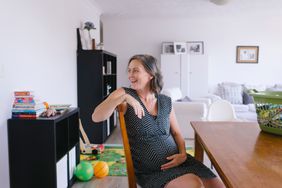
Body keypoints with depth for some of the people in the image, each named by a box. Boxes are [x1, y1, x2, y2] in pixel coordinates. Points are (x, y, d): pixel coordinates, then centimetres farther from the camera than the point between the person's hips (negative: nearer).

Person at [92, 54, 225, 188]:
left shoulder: (166, 102, 7)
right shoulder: (124, 94, -3)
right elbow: (96, 117, -17)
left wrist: (183, 154, -4)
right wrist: (123, 97, -28)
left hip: (177, 161, 4)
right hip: (150, 171, -4)